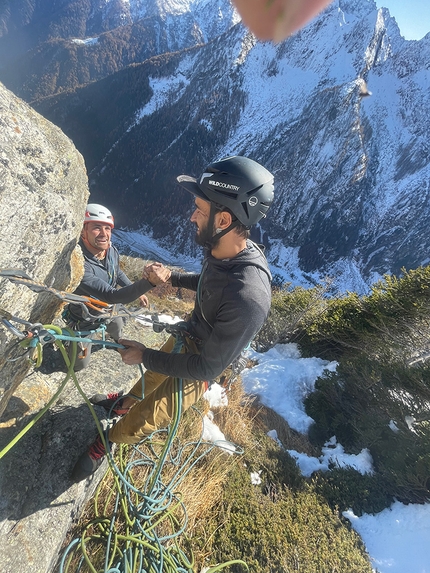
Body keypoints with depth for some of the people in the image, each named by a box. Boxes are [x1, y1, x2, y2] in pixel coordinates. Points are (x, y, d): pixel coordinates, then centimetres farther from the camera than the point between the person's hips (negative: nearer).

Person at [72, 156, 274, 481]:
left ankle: (108, 442, 42)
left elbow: (207, 368, -29)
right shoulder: (225, 249, -18)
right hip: (186, 334, 7)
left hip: (199, 366, -6)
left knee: (137, 426, 8)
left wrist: (144, 356, -21)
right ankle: (125, 402, 63)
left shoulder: (248, 299, -42)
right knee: (153, 378, 32)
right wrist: (172, 278, 0)